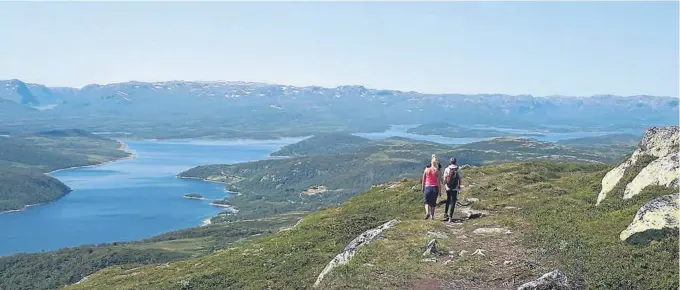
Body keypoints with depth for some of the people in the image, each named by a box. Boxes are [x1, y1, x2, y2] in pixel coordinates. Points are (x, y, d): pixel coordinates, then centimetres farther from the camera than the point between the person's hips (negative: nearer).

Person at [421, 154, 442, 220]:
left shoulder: (426, 169, -1)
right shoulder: (437, 170, -7)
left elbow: (423, 180, 4)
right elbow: (439, 182, -7)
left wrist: (423, 188, 15)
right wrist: (439, 191, -1)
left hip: (427, 187, 1)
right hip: (435, 188, -1)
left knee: (427, 201, 12)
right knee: (433, 202, 14)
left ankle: (427, 212, -13)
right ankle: (432, 216, 18)